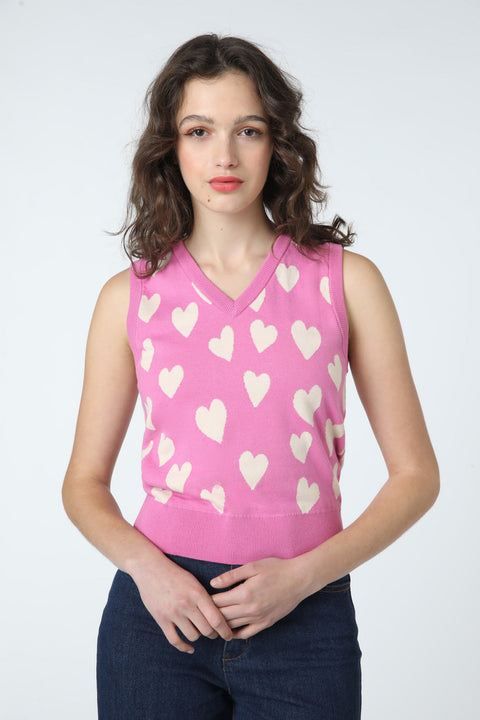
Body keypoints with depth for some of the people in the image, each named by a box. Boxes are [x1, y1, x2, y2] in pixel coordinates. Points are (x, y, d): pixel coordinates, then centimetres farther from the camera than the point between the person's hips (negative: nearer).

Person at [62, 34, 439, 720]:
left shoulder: (347, 281, -1)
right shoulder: (131, 297, 2)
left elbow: (415, 472, 0)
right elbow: (85, 481, 8)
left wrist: (302, 574, -11)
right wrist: (145, 566, -10)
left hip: (305, 618, 0)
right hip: (162, 611, 1)